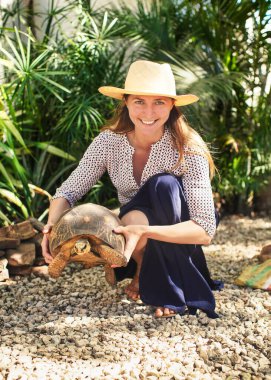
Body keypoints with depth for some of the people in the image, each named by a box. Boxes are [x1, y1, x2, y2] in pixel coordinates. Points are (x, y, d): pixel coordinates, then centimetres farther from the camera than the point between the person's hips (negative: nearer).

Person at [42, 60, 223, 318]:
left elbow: (205, 230, -31)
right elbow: (67, 192, -14)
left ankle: (173, 288, -15)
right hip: (134, 227, 1)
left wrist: (145, 231, -46)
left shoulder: (188, 149, -26)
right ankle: (142, 270, 1)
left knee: (165, 185, -32)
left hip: (180, 235, -1)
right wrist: (52, 226, -36)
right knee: (134, 217, -35)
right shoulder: (109, 142, -19)